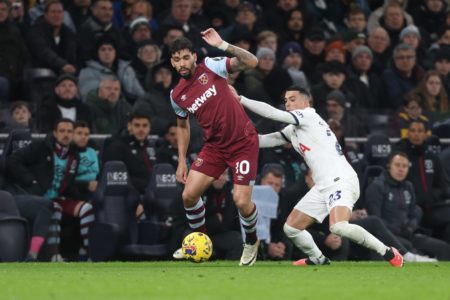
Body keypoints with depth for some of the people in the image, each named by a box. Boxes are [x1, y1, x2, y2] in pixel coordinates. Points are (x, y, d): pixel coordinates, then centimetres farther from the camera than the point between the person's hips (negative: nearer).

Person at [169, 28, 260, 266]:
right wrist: (181, 161, 14)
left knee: (241, 201, -13)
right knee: (189, 195, -5)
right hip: (215, 146, 5)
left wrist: (223, 46, -33)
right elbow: (182, 125, 19)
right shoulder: (177, 95, 3)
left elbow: (251, 62, -22)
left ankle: (251, 242, 17)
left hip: (243, 142, -5)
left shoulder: (211, 67, -11)